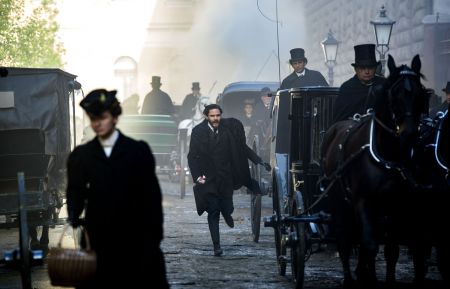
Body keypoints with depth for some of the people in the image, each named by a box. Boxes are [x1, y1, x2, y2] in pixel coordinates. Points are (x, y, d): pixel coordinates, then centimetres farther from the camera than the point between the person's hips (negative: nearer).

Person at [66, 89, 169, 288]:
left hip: (135, 240, -1)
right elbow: (75, 191, 7)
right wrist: (74, 216, -14)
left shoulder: (138, 151, 3)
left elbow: (151, 195, 0)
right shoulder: (80, 155, 9)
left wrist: (154, 236, -5)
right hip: (98, 240, 1)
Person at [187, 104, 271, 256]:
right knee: (213, 213, -2)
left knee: (227, 209, 5)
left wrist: (260, 162, -1)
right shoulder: (198, 132, -6)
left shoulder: (229, 128, -4)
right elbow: (192, 156, -1)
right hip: (208, 179, -1)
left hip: (226, 178, 1)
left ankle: (226, 212, 44)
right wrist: (197, 176, -12)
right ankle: (216, 246, 3)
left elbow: (243, 148, 6)